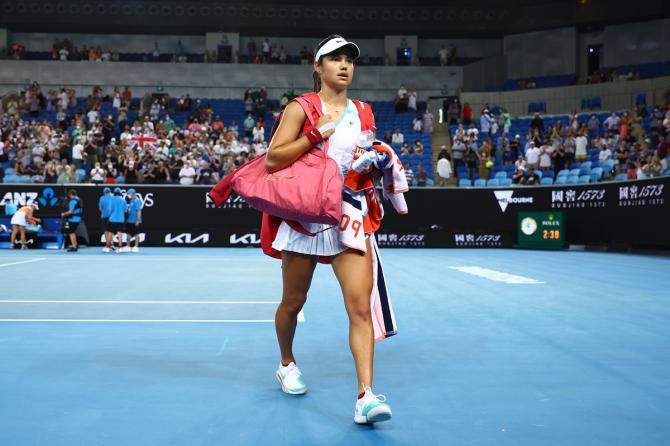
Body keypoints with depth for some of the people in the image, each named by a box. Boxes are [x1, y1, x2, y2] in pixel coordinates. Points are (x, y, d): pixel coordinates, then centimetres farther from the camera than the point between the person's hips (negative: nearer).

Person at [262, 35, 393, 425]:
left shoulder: (361, 113, 11)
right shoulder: (301, 108, 0)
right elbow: (272, 160, -10)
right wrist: (316, 133, -16)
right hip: (305, 216, -2)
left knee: (361, 306, -13)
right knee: (293, 303, 13)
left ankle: (366, 396, -14)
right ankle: (287, 366, 39)